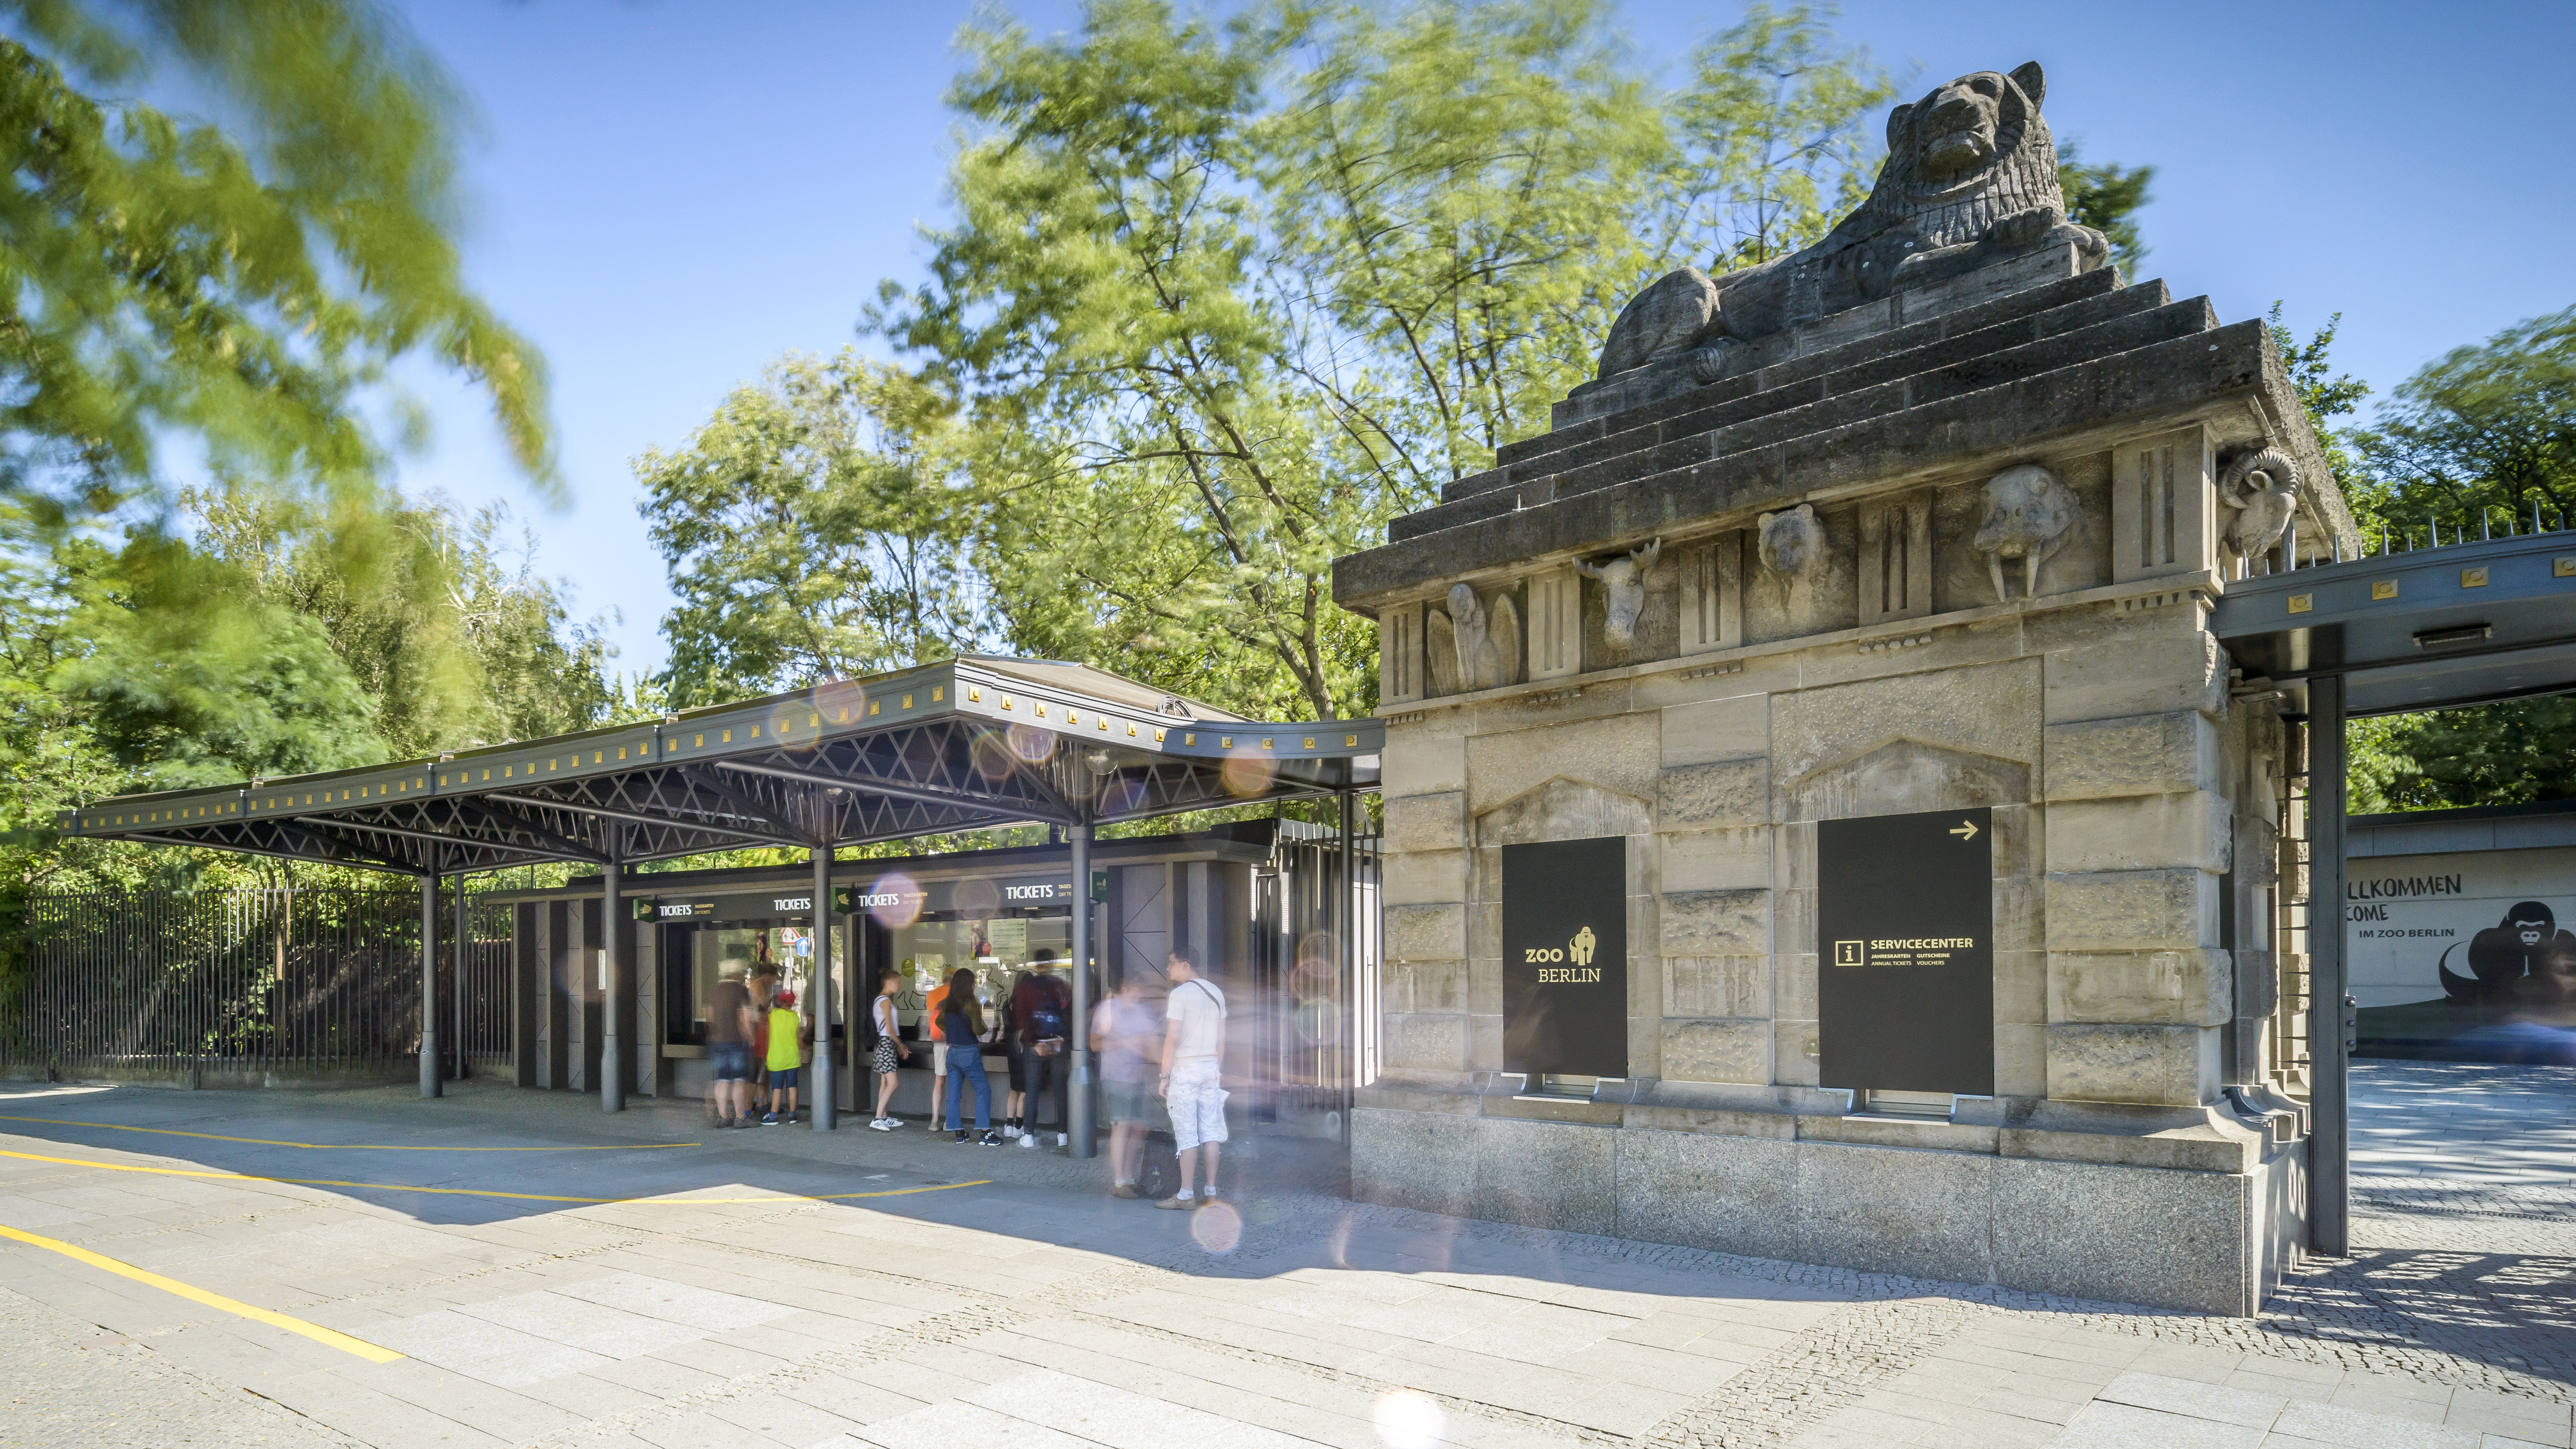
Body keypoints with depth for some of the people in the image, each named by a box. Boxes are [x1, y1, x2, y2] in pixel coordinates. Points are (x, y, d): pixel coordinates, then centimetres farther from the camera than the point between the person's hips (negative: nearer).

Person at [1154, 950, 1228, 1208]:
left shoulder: (1179, 994, -11)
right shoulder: (1216, 993, 11)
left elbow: (1172, 1038, -15)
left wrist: (1165, 1076, -10)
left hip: (1185, 1069, -6)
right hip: (1211, 1068, 7)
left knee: (1186, 1135, -3)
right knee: (1210, 1131, 8)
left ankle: (1186, 1195, 0)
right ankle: (1211, 1192, 11)